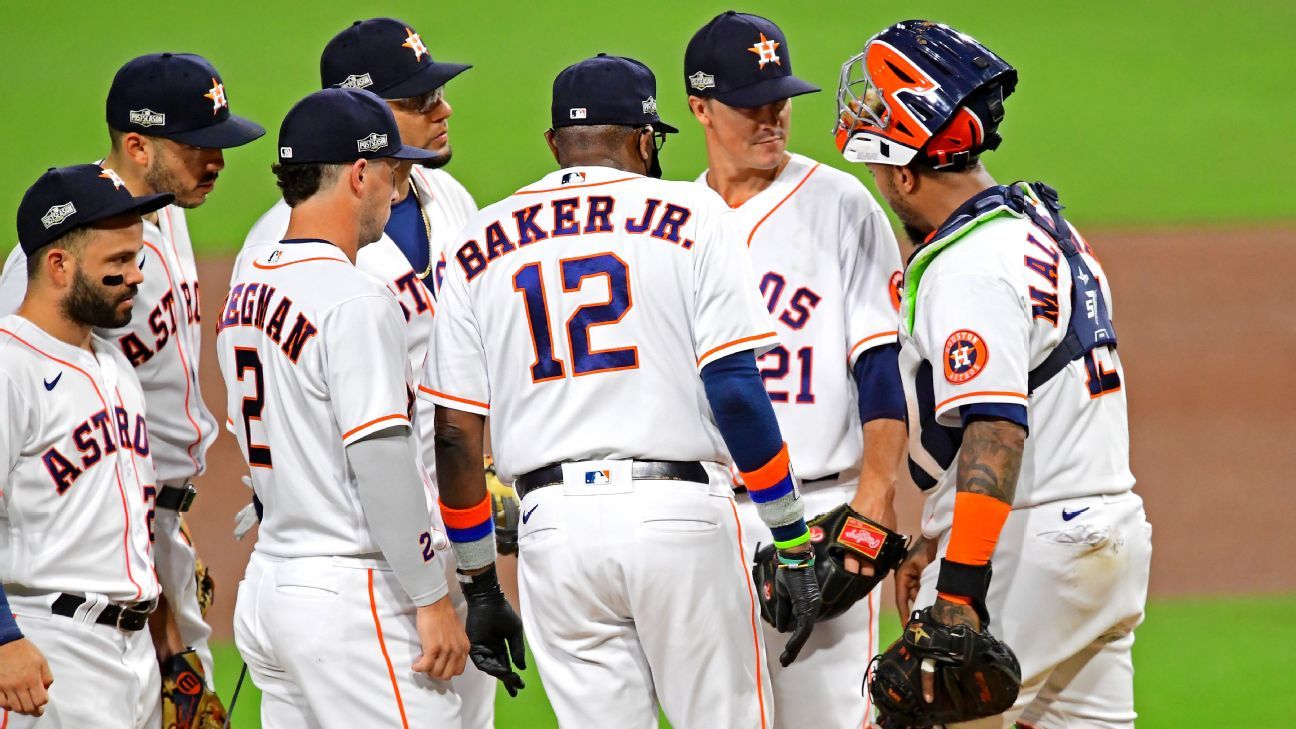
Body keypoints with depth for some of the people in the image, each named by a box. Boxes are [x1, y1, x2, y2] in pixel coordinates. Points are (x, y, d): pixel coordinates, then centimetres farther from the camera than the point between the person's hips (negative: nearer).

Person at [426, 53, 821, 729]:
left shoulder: (477, 247, 11)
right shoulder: (689, 215, 2)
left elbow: (455, 436, 9)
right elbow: (735, 390, -7)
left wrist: (478, 588, 16)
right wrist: (794, 546, -2)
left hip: (552, 525, 3)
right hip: (680, 518, -3)